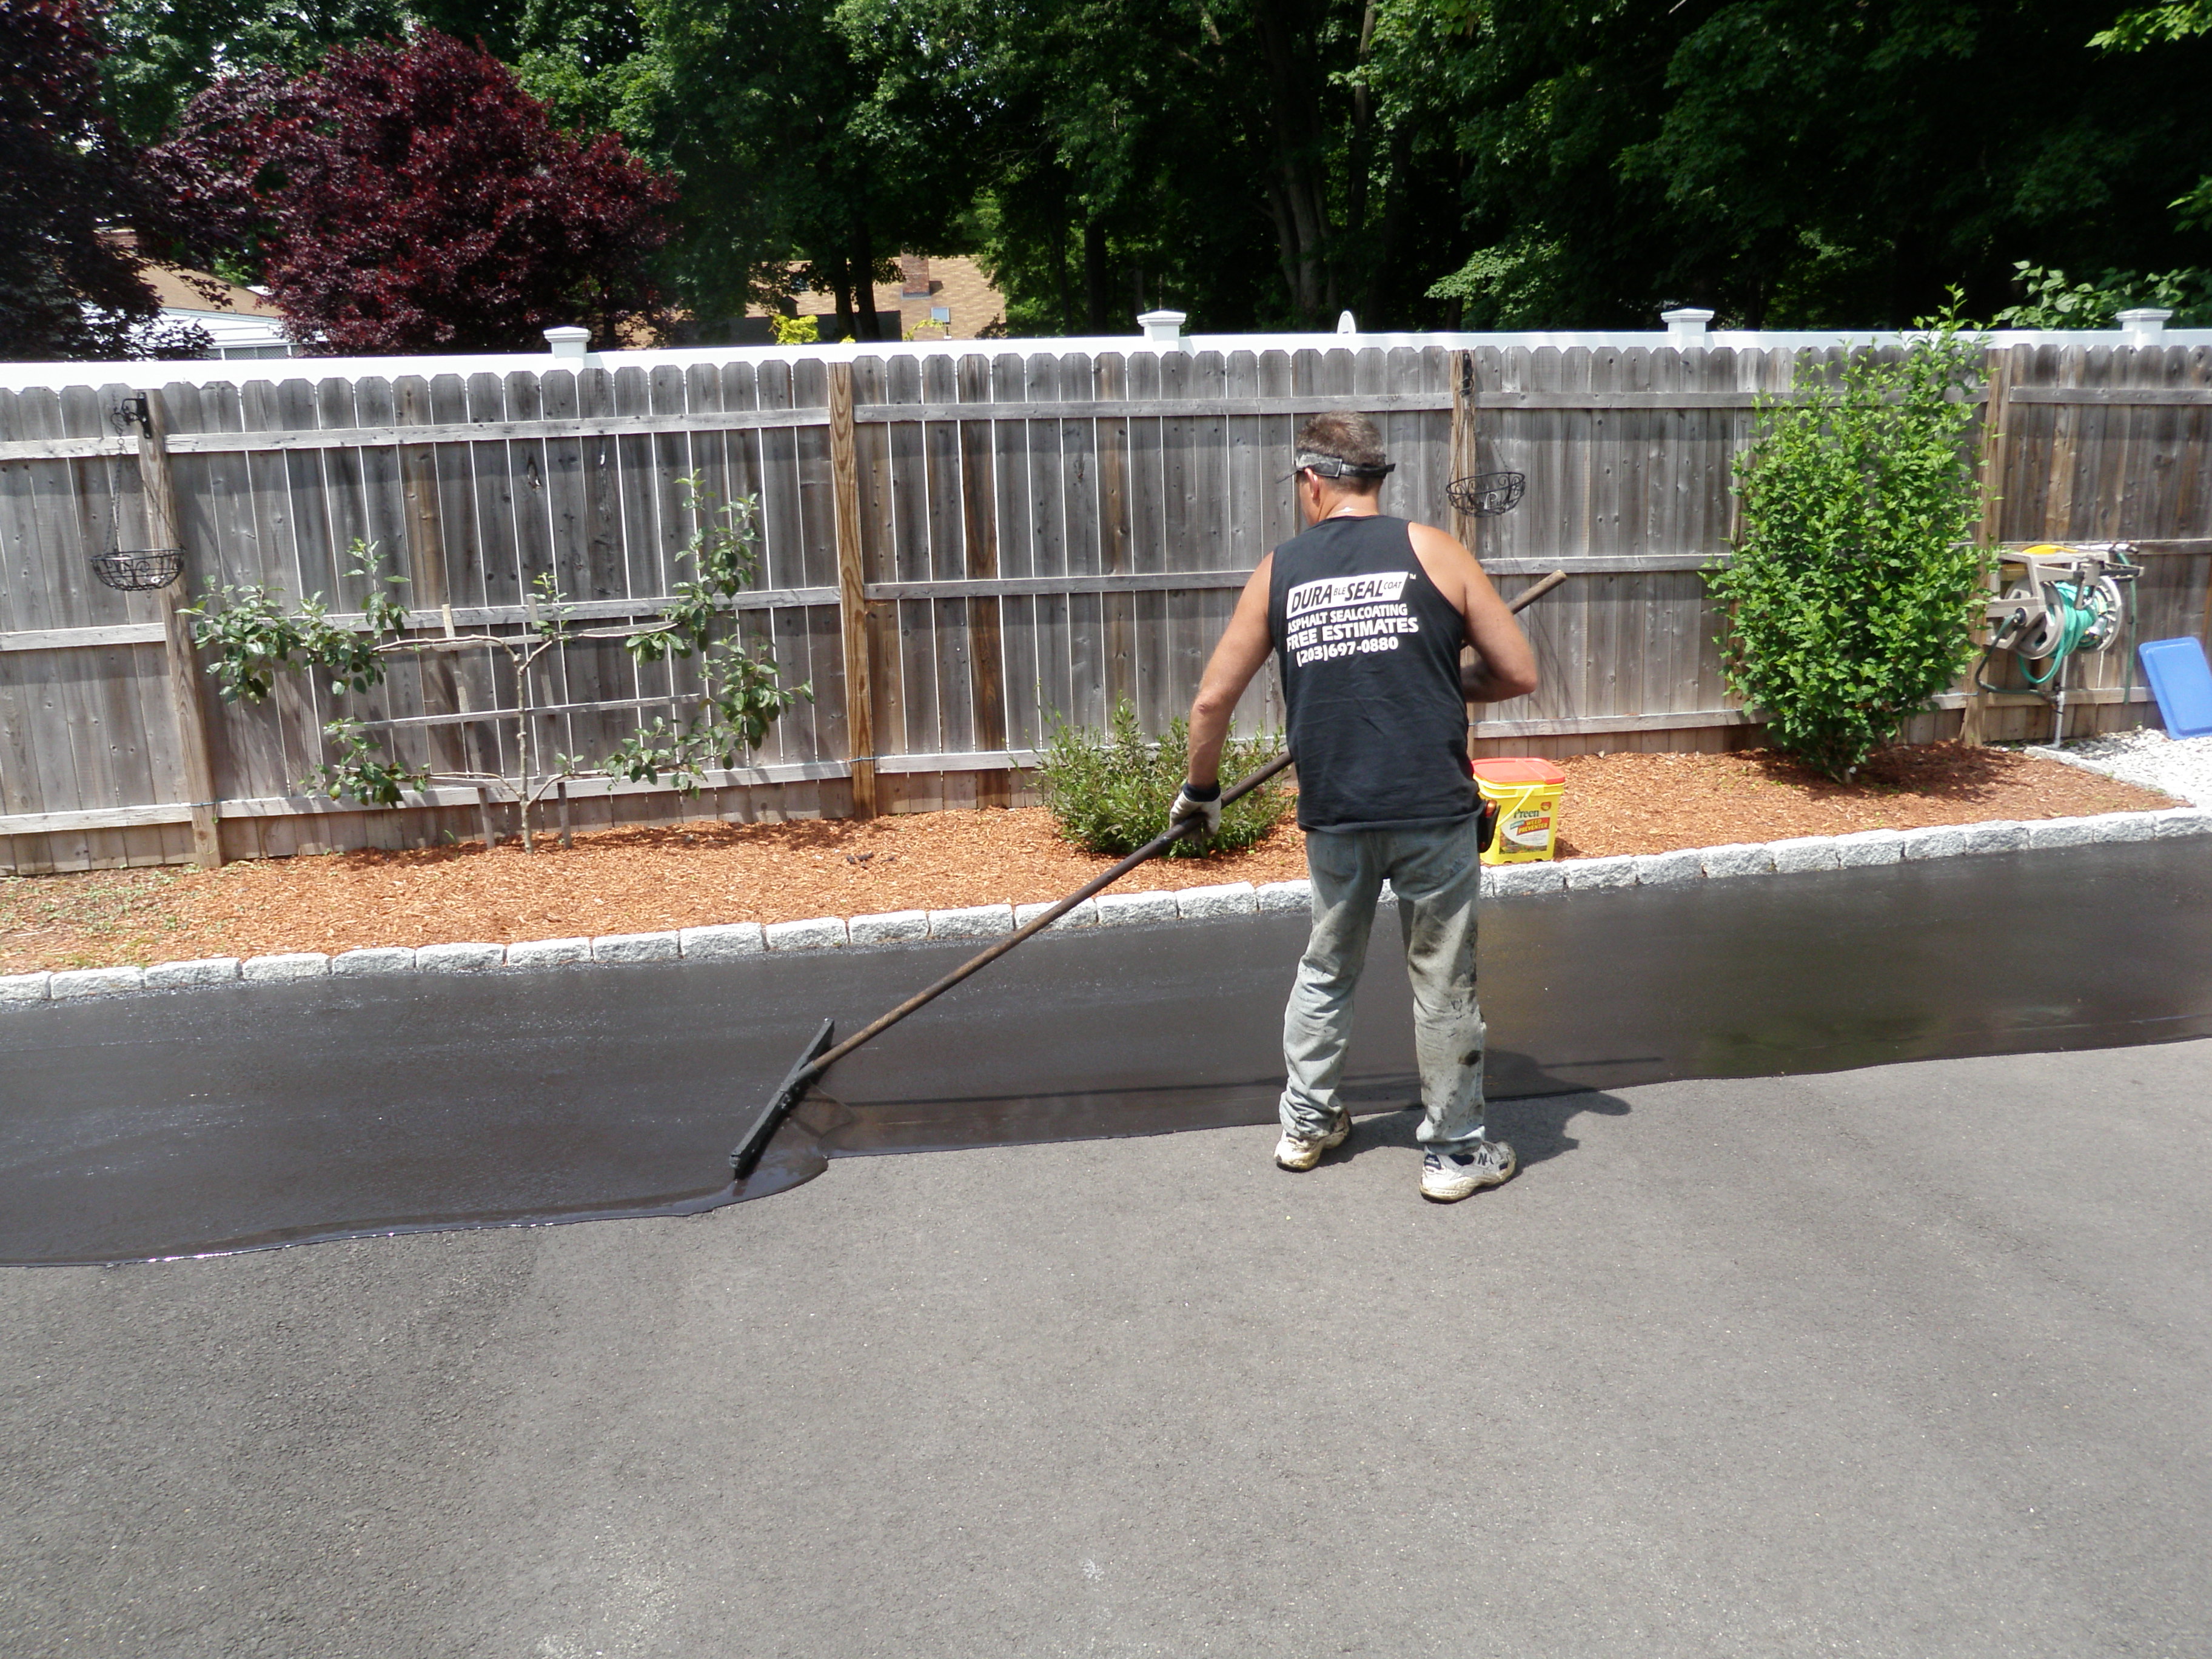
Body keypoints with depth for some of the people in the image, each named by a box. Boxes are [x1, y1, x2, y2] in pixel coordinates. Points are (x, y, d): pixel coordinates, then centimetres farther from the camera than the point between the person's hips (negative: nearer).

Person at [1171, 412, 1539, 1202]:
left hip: (1333, 816, 2)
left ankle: (1305, 1123, 33)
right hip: (1434, 810, -2)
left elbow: (1212, 701, 7)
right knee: (1444, 984, 11)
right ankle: (1455, 1151, 23)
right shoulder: (1431, 550, 0)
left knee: (1325, 970, 22)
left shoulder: (1278, 571, 5)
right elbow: (1518, 672, 1)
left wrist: (1200, 791, 22)